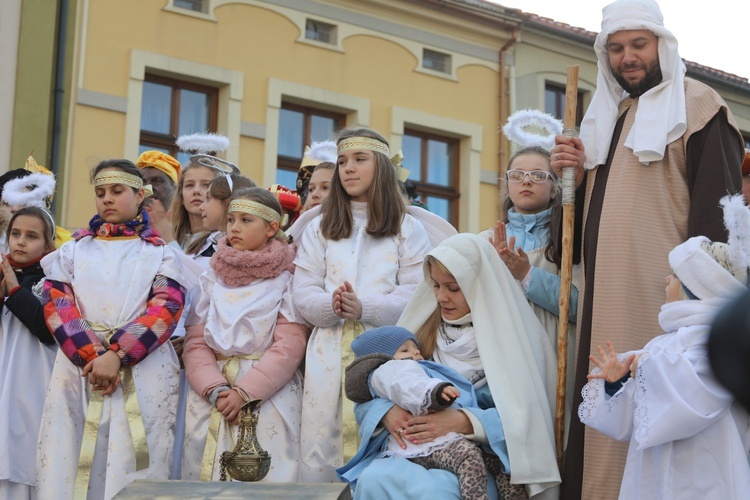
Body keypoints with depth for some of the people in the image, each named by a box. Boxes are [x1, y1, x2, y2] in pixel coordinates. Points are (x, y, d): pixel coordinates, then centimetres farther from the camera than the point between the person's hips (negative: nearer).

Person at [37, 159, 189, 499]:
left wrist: (116, 354, -17)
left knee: (132, 470, -6)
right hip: (78, 368, 2)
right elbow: (56, 305, 3)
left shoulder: (161, 254, 11)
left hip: (142, 375, -1)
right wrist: (92, 355, -13)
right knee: (70, 462, -4)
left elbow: (165, 309, -3)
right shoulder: (74, 249, 16)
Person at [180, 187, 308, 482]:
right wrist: (215, 390, -12)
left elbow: (289, 346, -8)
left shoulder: (287, 278, 2)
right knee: (205, 481, 2)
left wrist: (244, 392, -17)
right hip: (211, 398, 3)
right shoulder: (213, 278, 13)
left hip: (268, 394, -3)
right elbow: (195, 342, 5)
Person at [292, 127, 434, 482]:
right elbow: (303, 293, 6)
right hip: (329, 353, 2)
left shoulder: (408, 229, 8)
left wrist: (364, 308, -18)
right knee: (320, 447, 0)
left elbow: (415, 296, -3)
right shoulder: (319, 227, 15)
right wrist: (330, 306, -15)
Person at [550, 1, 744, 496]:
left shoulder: (697, 107, -1)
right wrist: (578, 175, 6)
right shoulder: (605, 117, 20)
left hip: (660, 299, -7)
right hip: (604, 301, 7)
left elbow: (718, 209, -9)